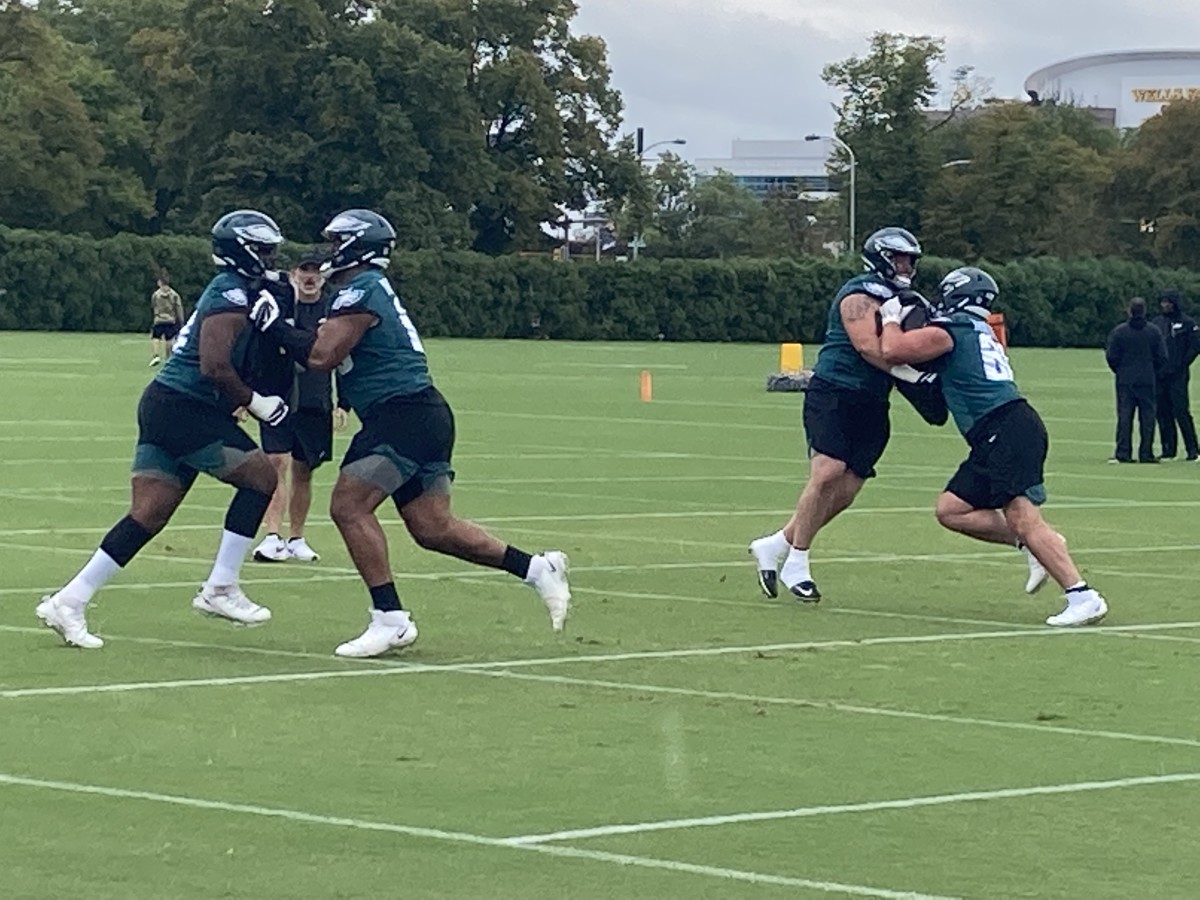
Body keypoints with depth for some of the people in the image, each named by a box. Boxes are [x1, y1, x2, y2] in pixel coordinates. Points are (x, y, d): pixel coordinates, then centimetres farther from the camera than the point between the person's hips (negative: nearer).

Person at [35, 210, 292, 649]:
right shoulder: (232, 297, -13)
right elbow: (215, 367, -22)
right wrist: (256, 403, -12)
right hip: (185, 410, -10)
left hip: (162, 406, 10)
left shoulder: (232, 292, 19)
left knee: (148, 514, 6)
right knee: (261, 477, -1)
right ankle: (220, 588, 0)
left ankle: (70, 600, 3)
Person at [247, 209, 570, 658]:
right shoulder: (374, 289, 21)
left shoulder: (360, 292, -9)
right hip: (426, 417, 10)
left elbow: (321, 356, -15)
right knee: (433, 528, 10)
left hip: (404, 415, -10)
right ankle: (536, 568, 9)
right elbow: (327, 352, 22)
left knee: (349, 506, -10)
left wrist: (276, 326, -5)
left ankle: (390, 619, -11)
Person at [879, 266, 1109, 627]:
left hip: (1007, 432, -9)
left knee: (1023, 519, -16)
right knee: (951, 509, 10)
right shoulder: (984, 333, 25)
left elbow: (893, 351, -12)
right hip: (999, 439, 9)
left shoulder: (947, 332, -2)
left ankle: (1083, 597, -20)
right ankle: (1033, 546, 6)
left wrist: (891, 319, 9)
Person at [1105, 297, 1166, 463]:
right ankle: (1146, 453, 2)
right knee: (1147, 416, 4)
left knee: (1124, 416, 2)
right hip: (1147, 381, 0)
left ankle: (1123, 453, -3)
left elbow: (1111, 357, -3)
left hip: (1125, 380, 0)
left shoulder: (1118, 332, -5)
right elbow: (1162, 357, 0)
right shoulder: (1154, 332, -1)